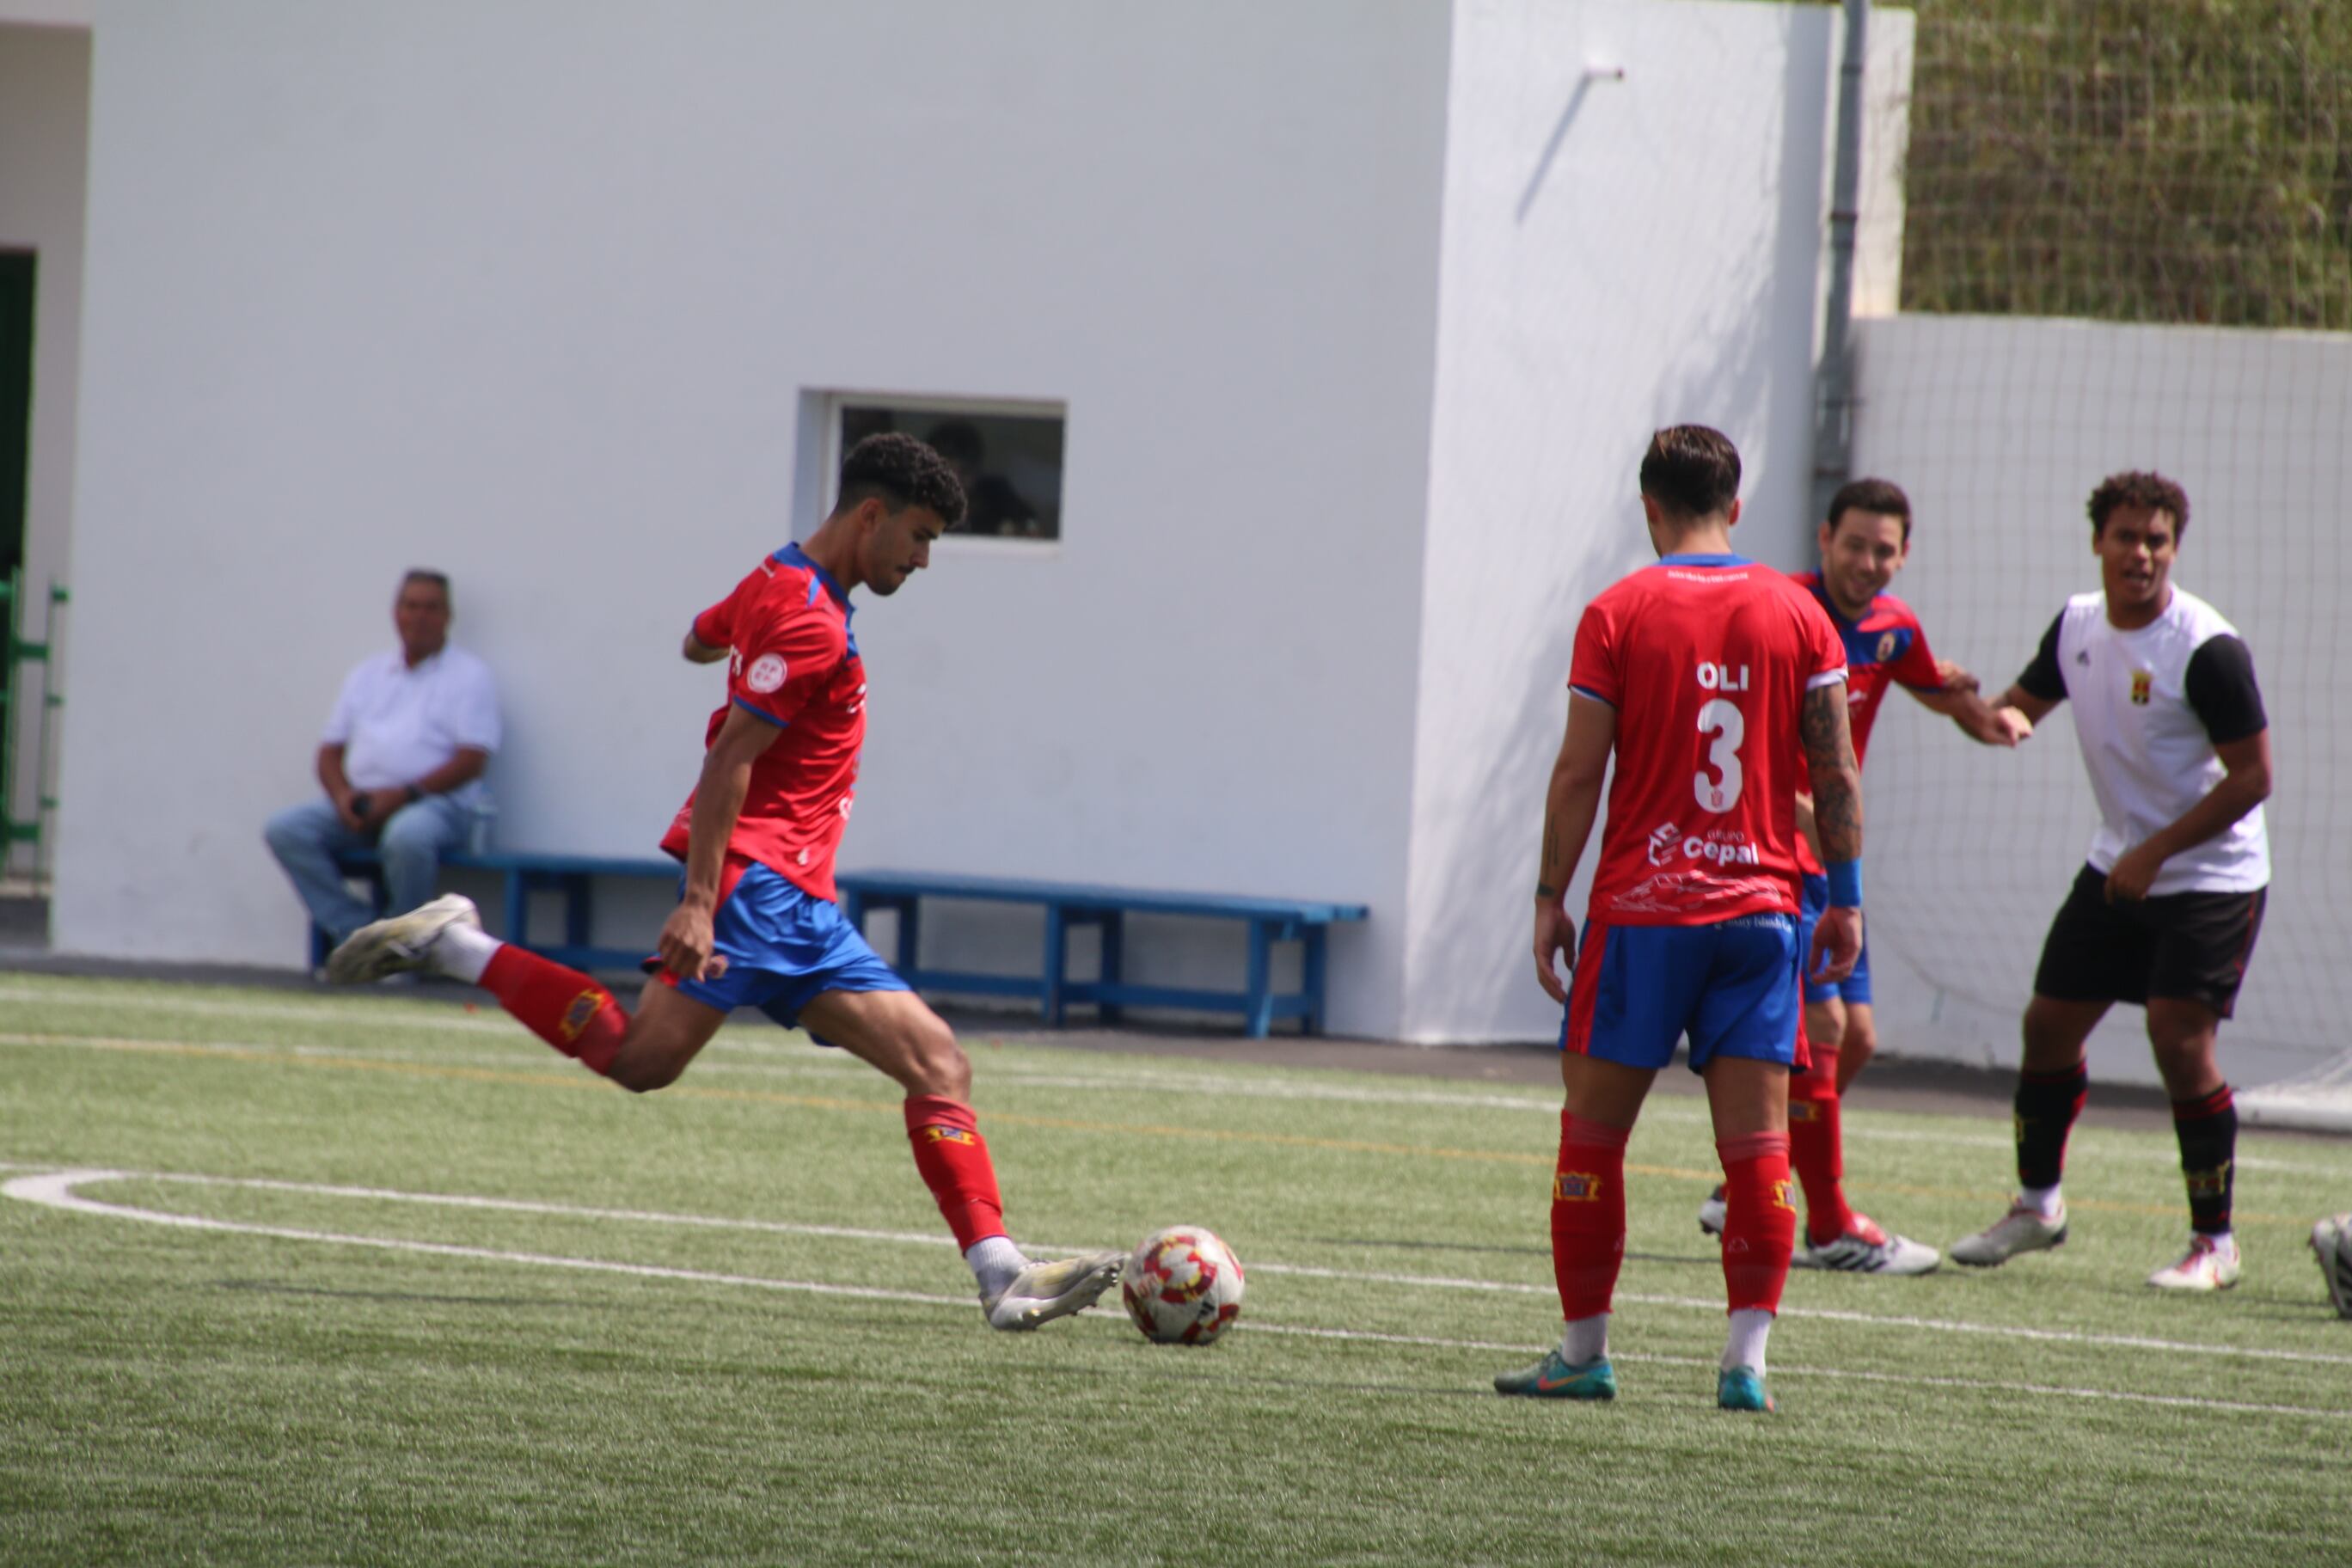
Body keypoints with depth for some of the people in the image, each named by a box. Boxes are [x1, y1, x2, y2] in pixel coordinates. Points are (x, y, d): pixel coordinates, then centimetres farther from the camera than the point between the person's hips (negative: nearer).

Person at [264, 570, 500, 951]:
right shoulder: (368, 674, 21)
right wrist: (342, 795, -5)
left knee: (408, 834, -41)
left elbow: (470, 761, -6)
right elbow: (330, 751, 18)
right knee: (286, 829, -19)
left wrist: (404, 794, -17)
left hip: (439, 803, -5)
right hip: (362, 802, 5)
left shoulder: (469, 675, 5)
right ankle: (357, 933, -21)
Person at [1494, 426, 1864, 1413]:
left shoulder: (1617, 615, -4)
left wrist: (1551, 897, 2)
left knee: (1592, 1133, 8)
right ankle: (1746, 1360, -5)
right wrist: (1845, 899, 9)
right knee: (1756, 1140, 1)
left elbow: (1578, 773, -5)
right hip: (1761, 907, 2)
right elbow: (1836, 773, 2)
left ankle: (1583, 1351, 10)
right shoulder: (1796, 612, 3)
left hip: (1643, 908, -2)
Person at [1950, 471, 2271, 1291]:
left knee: (2179, 1037, -17)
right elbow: (2020, 707, 17)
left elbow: (2252, 776, -19)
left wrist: (2155, 854, -21)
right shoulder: (2077, 625, 1)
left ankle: (2214, 1240, -5)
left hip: (2211, 876, -7)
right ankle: (2037, 1203, 28)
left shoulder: (2208, 650, -21)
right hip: (2119, 866, 7)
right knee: (2049, 1023, 8)